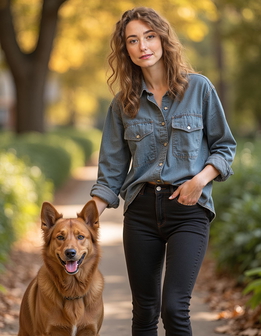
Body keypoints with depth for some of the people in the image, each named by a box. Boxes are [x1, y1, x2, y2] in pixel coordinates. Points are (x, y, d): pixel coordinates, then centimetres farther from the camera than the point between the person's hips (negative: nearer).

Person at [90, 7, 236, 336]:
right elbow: (112, 169, 8)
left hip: (188, 209, -3)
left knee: (174, 308, -14)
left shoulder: (198, 87, 0)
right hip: (141, 209, 3)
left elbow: (225, 146, 5)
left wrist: (201, 179, -12)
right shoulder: (123, 103, 7)